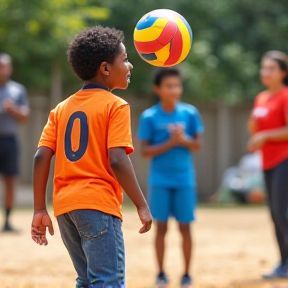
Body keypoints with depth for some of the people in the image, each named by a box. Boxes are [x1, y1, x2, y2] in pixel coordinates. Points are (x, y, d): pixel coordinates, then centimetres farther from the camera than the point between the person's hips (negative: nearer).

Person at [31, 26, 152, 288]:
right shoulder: (115, 106, -2)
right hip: (98, 205, -7)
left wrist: (40, 210, 9)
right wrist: (142, 205, -9)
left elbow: (41, 158, 6)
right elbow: (116, 160, -14)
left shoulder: (62, 108, 15)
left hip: (64, 206, 7)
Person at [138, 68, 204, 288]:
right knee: (161, 227, 2)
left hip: (185, 180, 1)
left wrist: (184, 139, -16)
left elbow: (198, 145, 4)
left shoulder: (190, 113, 0)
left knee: (185, 227, 4)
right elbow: (146, 151, -7)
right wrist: (170, 143, -18)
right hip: (160, 181, -1)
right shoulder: (149, 117, -5)